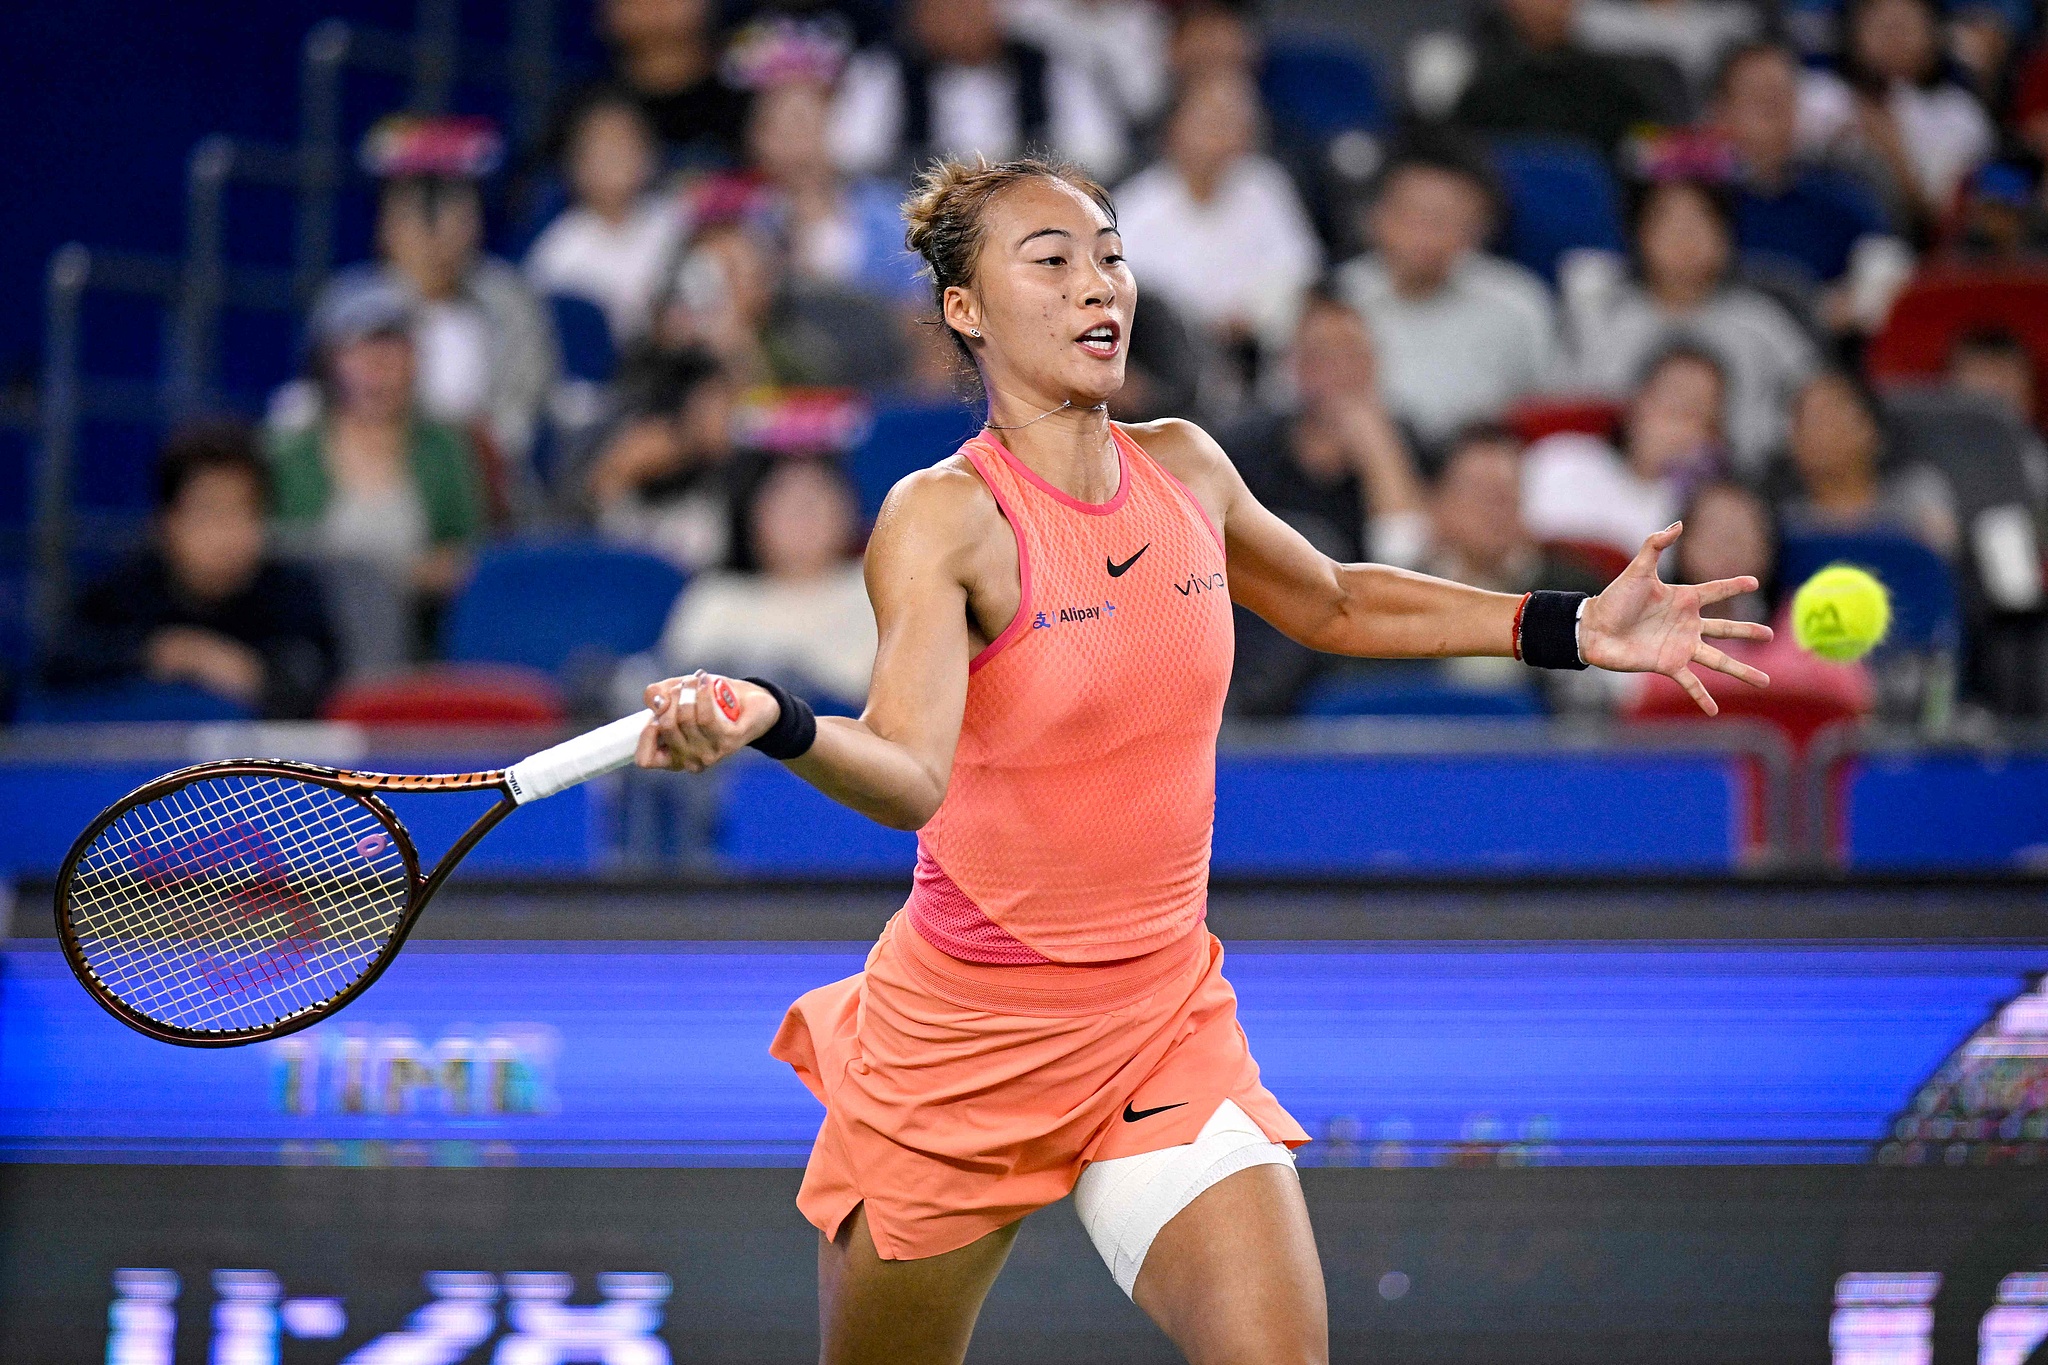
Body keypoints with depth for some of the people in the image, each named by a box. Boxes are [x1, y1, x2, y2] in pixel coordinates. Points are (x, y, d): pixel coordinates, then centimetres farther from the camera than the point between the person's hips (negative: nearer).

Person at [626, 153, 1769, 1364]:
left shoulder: (1185, 469, 0)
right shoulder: (943, 518, -17)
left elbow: (1331, 604, 22)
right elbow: (911, 776, -33)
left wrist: (1573, 630, 16)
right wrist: (768, 723, -54)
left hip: (1166, 1020, 4)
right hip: (962, 1033, -3)